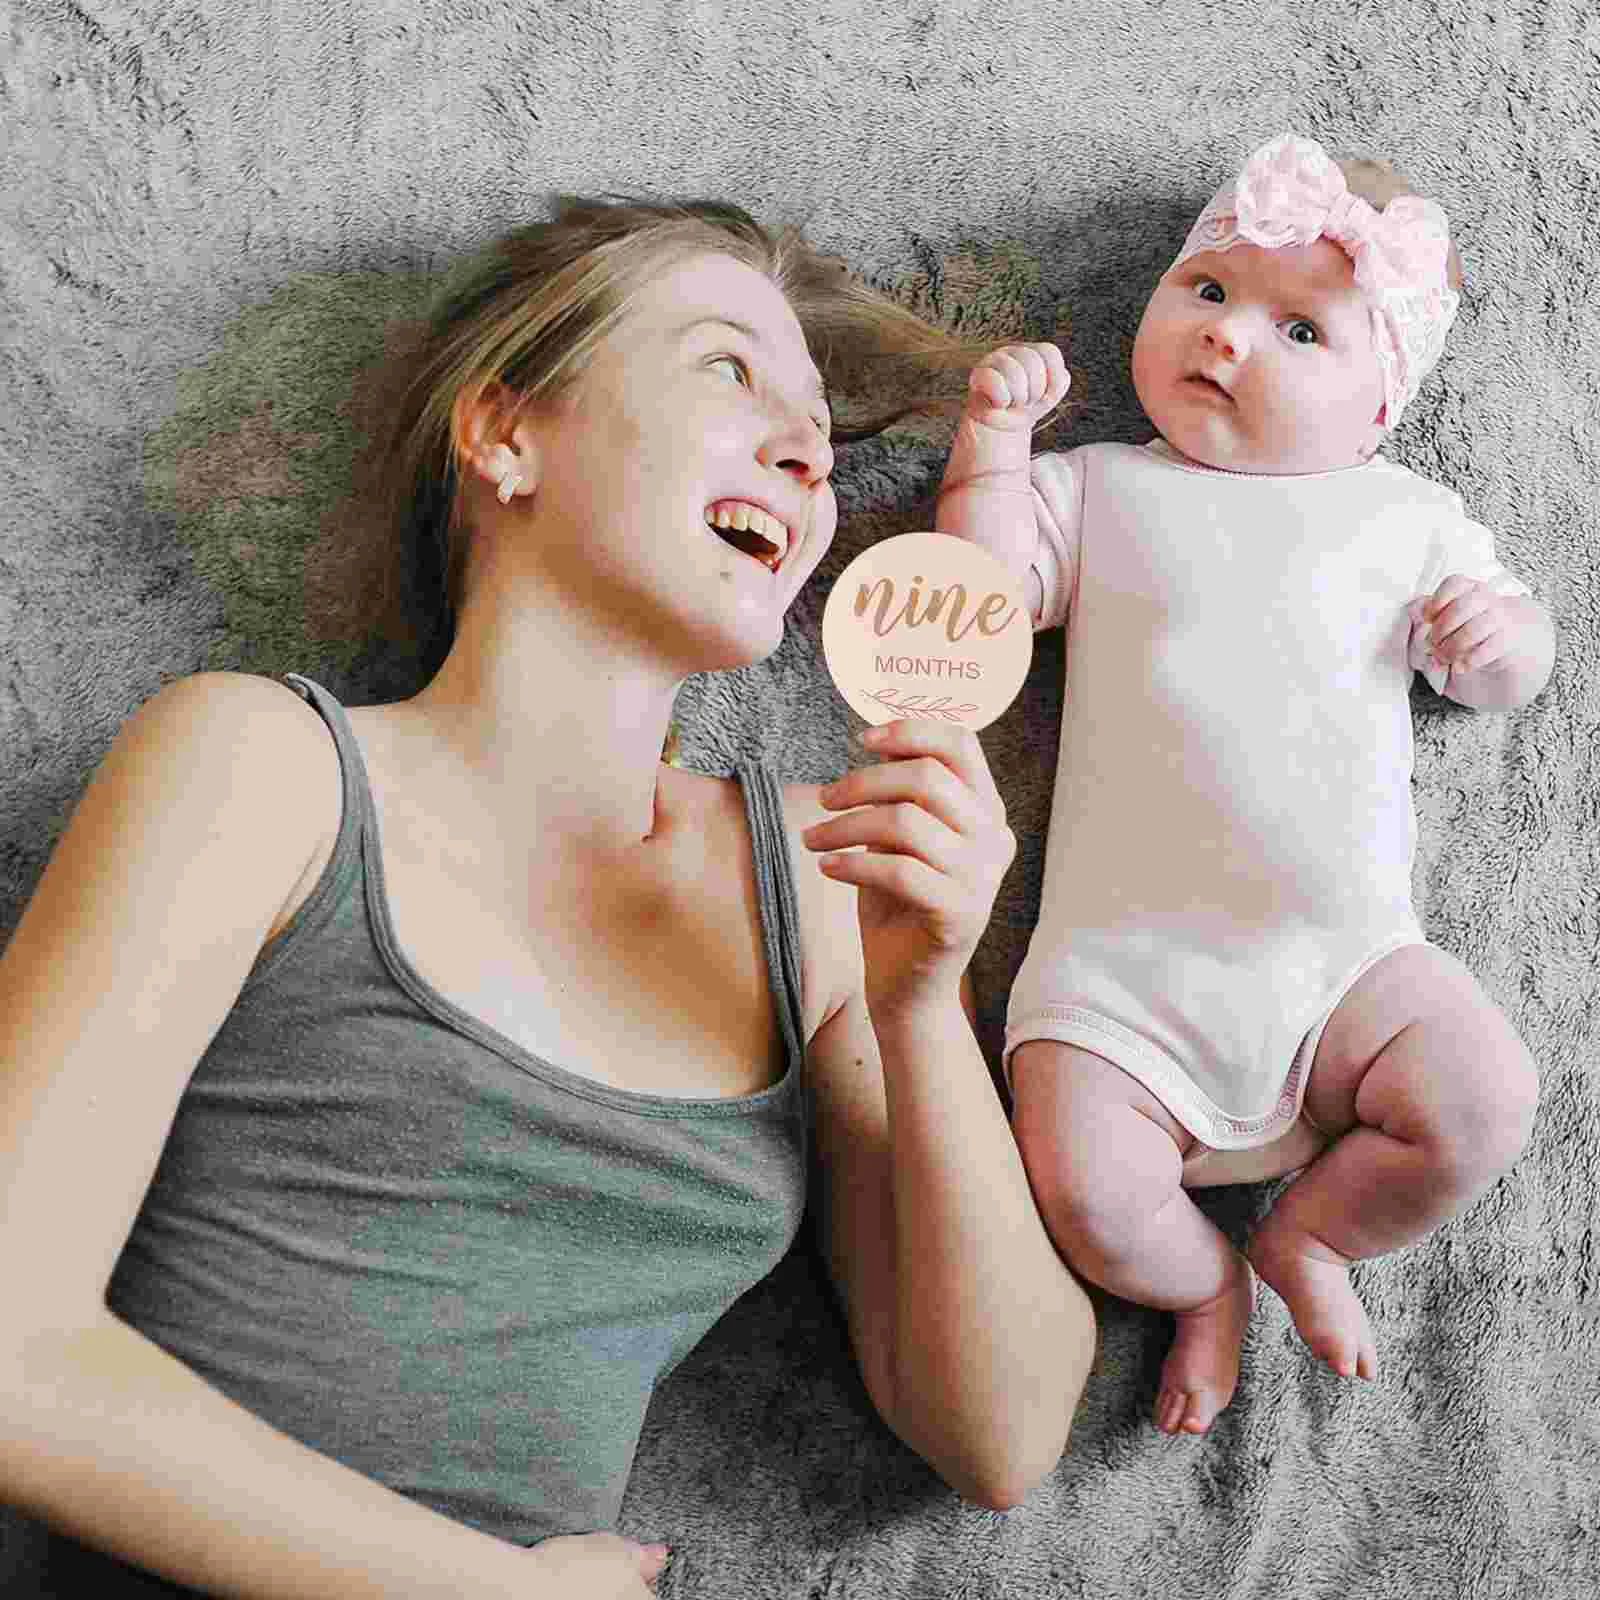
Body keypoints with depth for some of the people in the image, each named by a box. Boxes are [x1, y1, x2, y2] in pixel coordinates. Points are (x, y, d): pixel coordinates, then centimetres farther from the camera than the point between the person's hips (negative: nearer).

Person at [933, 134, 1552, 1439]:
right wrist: (995, 436, -6)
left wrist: (1499, 633, -6)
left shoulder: (1406, 516, 14)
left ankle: (1307, 1235, 11)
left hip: (1345, 955, 2)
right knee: (1087, 1191, -21)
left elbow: (1511, 675, 17)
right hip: (1125, 962, -1)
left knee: (1481, 1106, -19)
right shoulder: (1106, 489, 12)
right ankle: (1203, 1281, 15)